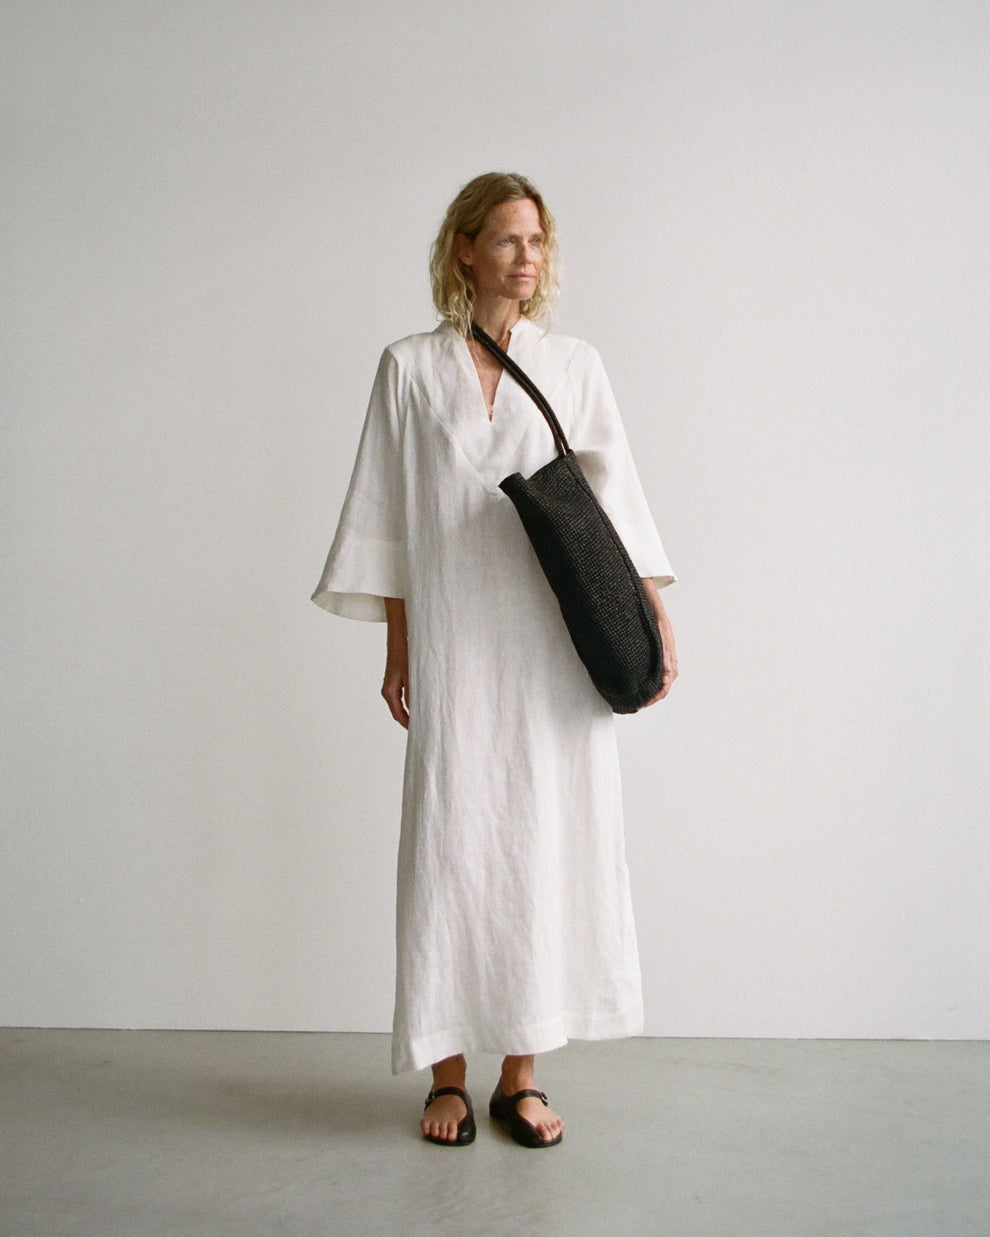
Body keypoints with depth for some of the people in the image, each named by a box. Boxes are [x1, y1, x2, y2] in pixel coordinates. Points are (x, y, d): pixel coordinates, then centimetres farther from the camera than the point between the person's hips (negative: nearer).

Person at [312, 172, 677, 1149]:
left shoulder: (574, 366, 9)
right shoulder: (410, 369, 6)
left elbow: (616, 498, 6)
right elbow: (387, 518, 6)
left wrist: (655, 620, -2)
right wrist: (396, 648, 3)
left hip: (556, 645, 1)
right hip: (454, 638, -1)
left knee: (545, 842, 2)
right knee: (451, 843, 1)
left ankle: (521, 1074, 16)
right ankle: (449, 1076, 15)